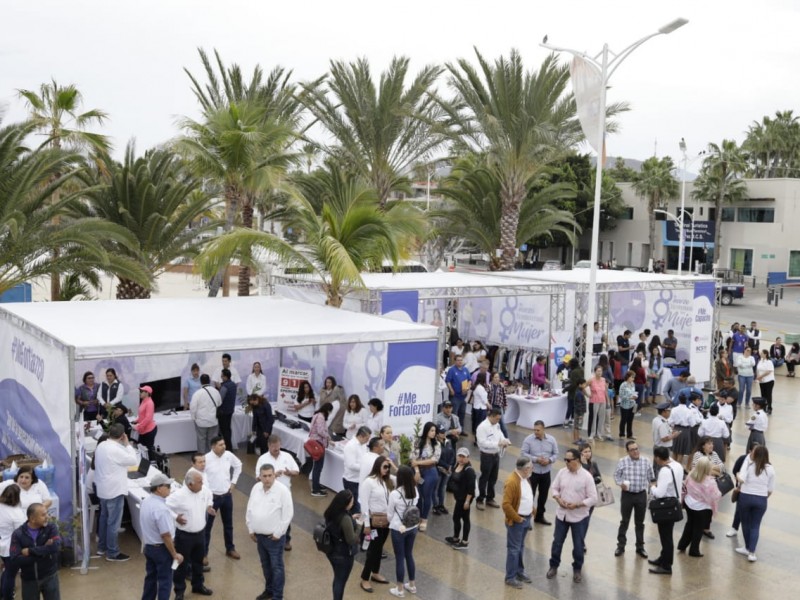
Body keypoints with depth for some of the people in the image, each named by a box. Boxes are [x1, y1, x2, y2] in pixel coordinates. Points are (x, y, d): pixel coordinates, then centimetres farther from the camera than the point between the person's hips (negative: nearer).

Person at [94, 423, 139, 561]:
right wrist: (127, 444, -10)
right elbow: (134, 461, -15)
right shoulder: (116, 450, -25)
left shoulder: (101, 446, 3)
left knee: (104, 518, 22)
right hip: (114, 490, -9)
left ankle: (102, 547, 33)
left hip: (103, 489, 9)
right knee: (113, 522, 1)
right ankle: (112, 553, 8)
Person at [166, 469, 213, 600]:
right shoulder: (179, 495, -25)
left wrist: (209, 506, 4)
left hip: (200, 533, 6)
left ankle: (198, 585, 40)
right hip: (184, 535, -6)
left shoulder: (205, 491, -7)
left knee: (198, 561, 21)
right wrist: (175, 517, -21)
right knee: (182, 563, 8)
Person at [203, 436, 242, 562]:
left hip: (227, 495, 5)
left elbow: (238, 465, 14)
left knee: (228, 524, 18)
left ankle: (230, 549, 35)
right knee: (207, 526, 5)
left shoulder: (229, 455, -7)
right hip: (212, 496, -5)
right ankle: (204, 553, 17)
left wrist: (233, 482, 9)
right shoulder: (207, 459, -21)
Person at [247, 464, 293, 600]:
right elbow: (249, 509, 10)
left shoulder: (282, 490, -18)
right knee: (265, 564, 20)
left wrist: (278, 533, -14)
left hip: (274, 536, -6)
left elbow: (288, 514, -17)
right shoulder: (256, 488, 1)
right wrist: (251, 529, 7)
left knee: (276, 566, 3)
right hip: (259, 535, 6)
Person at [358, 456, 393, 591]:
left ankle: (375, 573, 34)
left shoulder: (388, 481, 7)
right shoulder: (369, 482, -14)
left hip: (387, 520, 6)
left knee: (379, 547, 18)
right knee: (373, 549, 1)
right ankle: (365, 579, 13)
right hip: (375, 520, -6)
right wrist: (366, 524, -14)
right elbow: (364, 504, -14)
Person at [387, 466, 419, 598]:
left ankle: (400, 589, 20)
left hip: (398, 529, -5)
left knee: (400, 558, 7)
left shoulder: (394, 494, -23)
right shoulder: (415, 490, -7)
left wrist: (391, 524, 12)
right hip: (412, 527, 5)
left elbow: (390, 514, -8)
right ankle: (412, 585, 33)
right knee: (409, 555, 21)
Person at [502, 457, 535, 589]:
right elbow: (506, 505, -28)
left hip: (526, 519, 9)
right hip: (516, 521, -9)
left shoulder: (525, 478, 3)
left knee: (521, 547, 21)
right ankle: (510, 577, 12)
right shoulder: (512, 482, -26)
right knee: (514, 549, 2)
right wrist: (517, 518, -21)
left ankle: (519, 571, 35)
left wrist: (532, 510, 9)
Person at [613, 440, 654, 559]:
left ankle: (640, 547, 27)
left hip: (641, 495, 1)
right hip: (627, 495, -1)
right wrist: (620, 484, -16)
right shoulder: (622, 462, -9)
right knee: (624, 521, 11)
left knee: (640, 522, 13)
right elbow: (616, 475, 3)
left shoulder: (646, 461, -6)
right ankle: (621, 545, 23)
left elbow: (651, 478, 2)